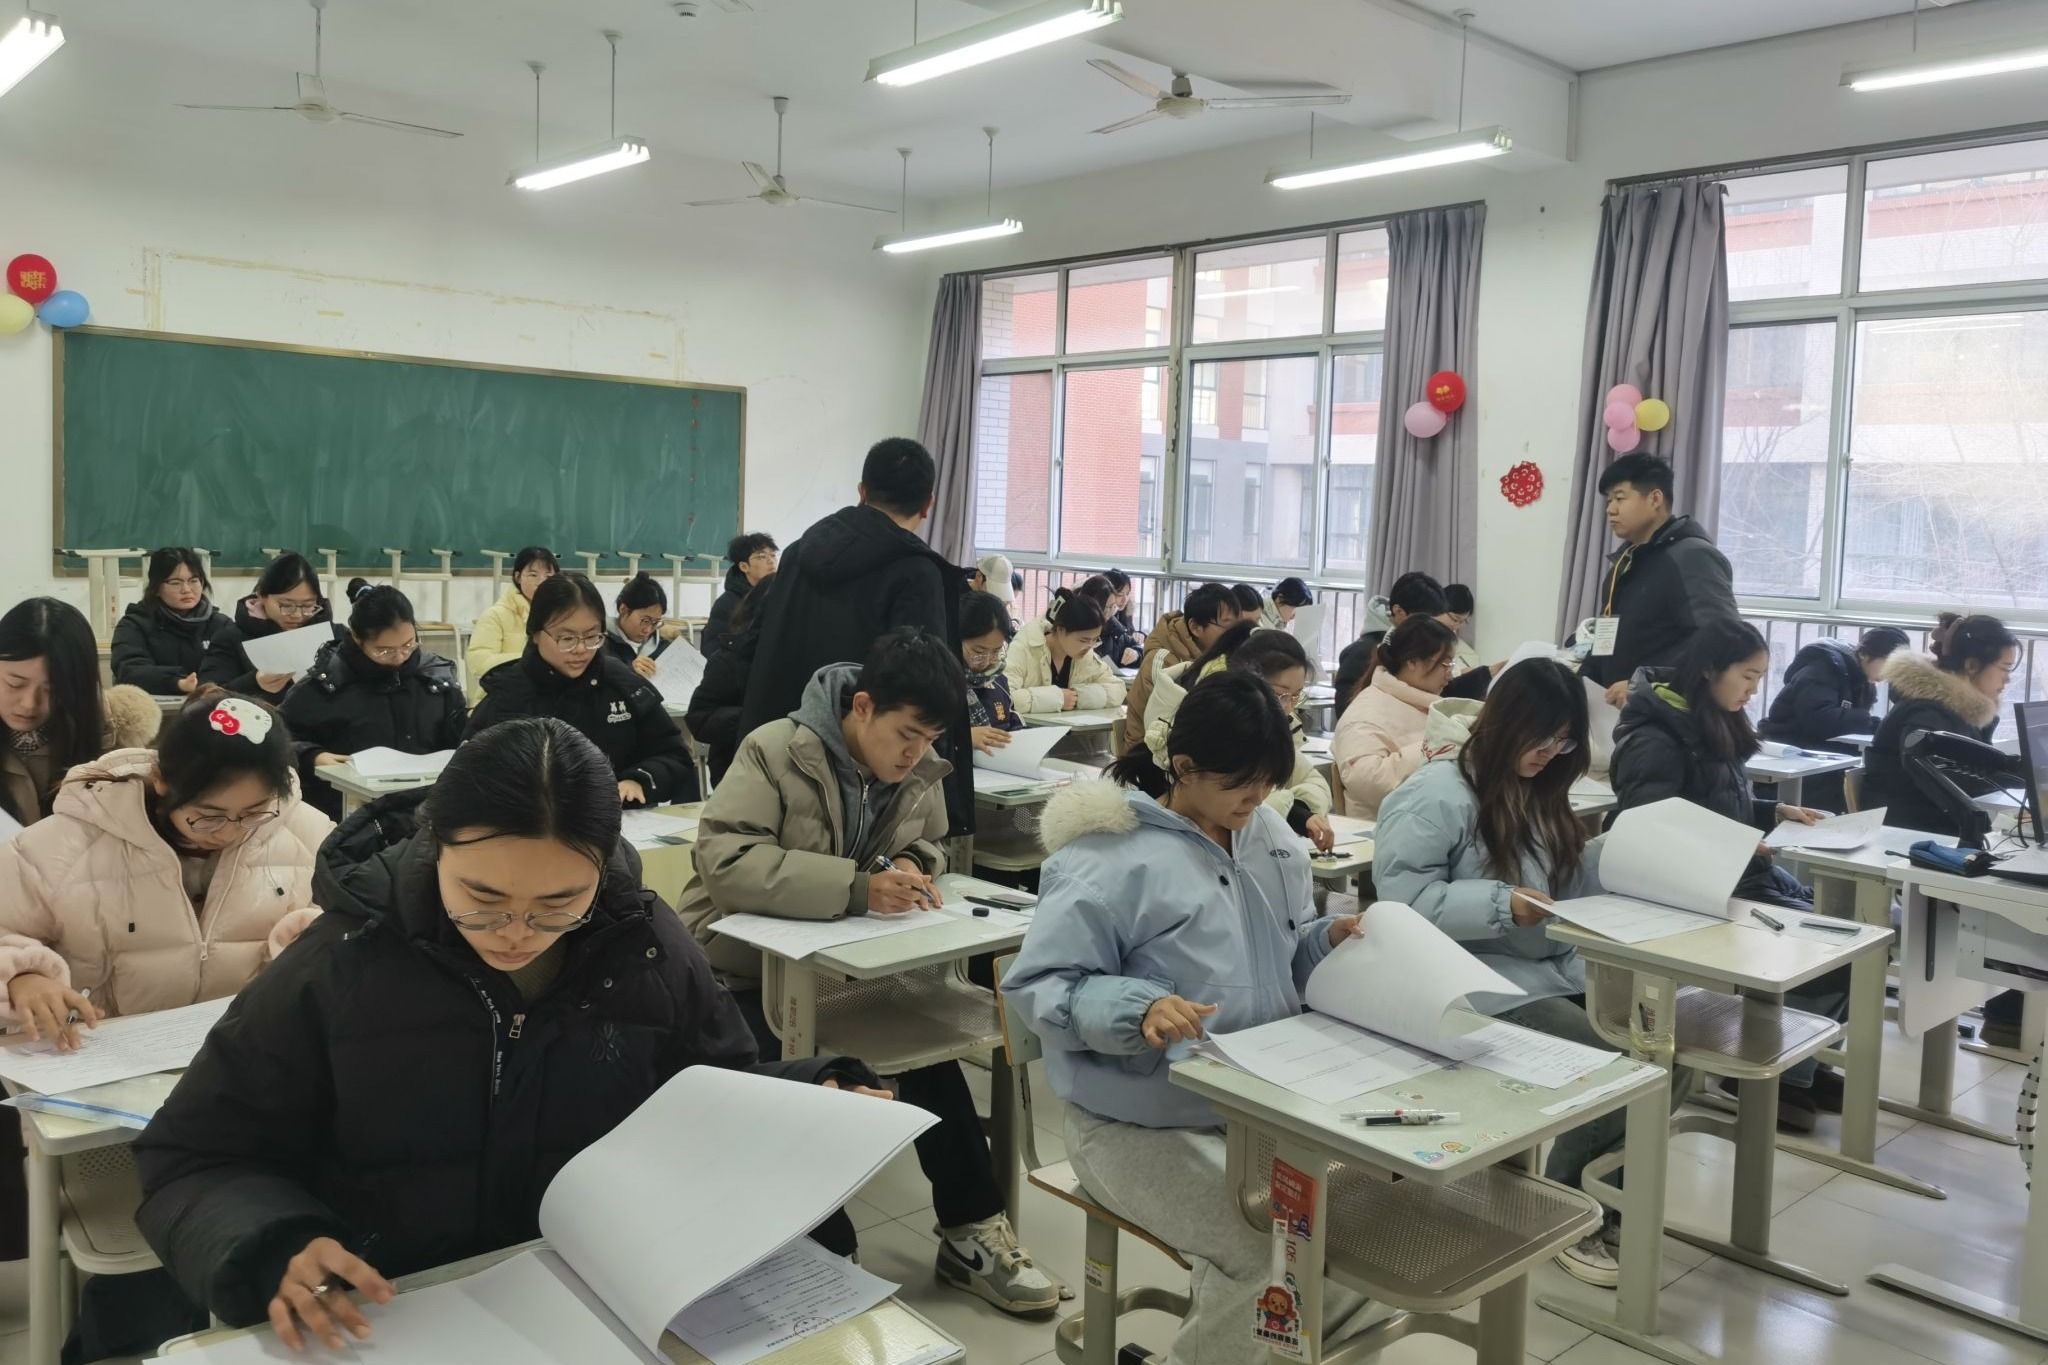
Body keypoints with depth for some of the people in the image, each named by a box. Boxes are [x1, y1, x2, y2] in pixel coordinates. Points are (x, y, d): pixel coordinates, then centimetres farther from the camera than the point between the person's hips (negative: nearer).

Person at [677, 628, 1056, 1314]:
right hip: (745, 967, -5)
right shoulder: (775, 751, -20)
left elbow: (930, 847, 15)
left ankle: (971, 1231, -2)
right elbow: (723, 859, -32)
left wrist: (908, 866, -13)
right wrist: (855, 886, -42)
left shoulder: (922, 771, -1)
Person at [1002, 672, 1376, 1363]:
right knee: (1284, 1255, -24)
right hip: (1147, 1124, -7)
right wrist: (1141, 1008, -34)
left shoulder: (1269, 835, 6)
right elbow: (1036, 986, -19)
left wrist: (1329, 939, -5)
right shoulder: (1109, 856, -18)